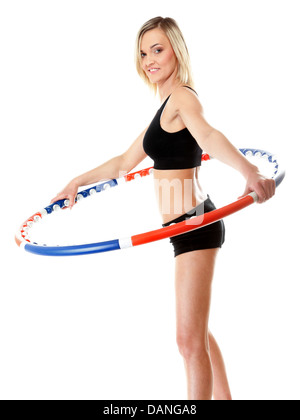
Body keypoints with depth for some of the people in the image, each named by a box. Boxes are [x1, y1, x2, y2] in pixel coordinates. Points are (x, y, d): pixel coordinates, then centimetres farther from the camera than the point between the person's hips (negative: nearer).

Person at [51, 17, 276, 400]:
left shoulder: (182, 96, -12)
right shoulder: (168, 105, 17)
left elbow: (209, 137, -35)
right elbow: (125, 162, 25)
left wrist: (249, 171, -54)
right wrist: (77, 182, 28)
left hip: (194, 224, -10)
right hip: (188, 226, 10)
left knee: (189, 340, -7)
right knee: (197, 333, 22)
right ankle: (223, 396, 38)